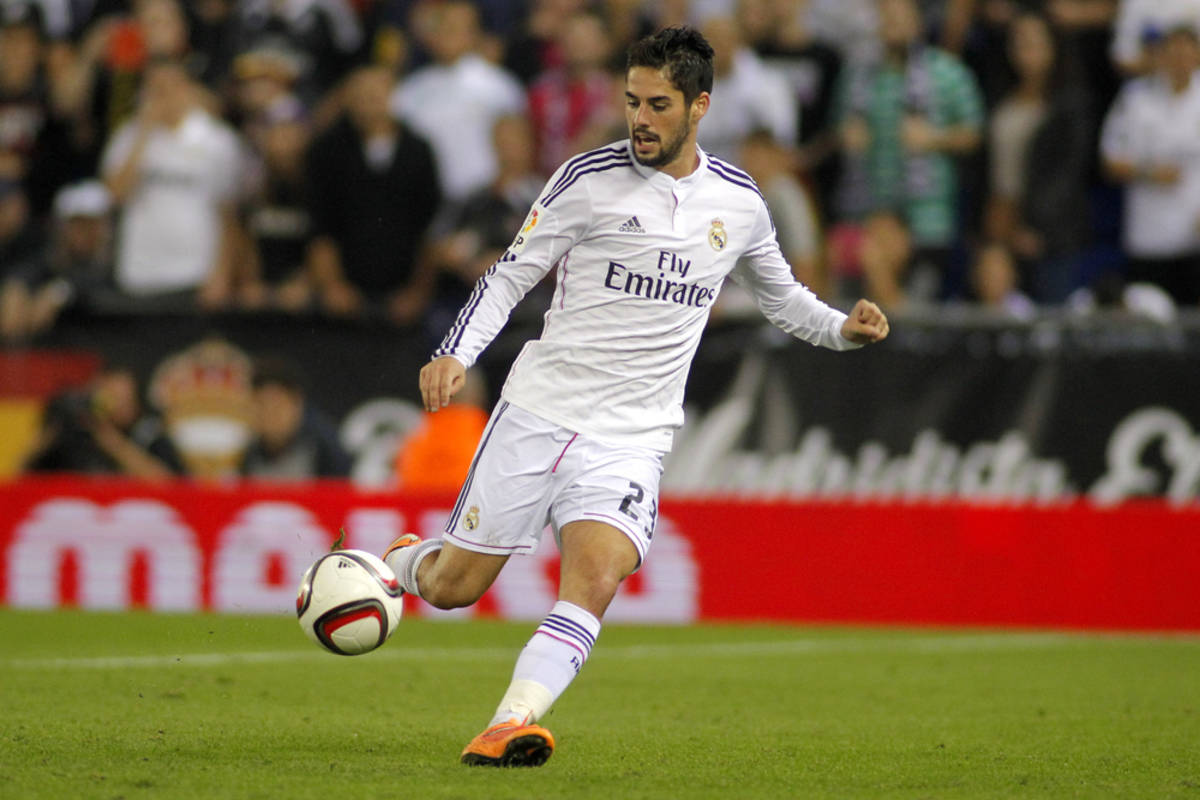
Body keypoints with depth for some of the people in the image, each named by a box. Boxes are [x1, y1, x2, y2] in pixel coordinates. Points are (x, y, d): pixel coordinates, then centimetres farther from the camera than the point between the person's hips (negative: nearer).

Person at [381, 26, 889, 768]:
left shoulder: (739, 200, 6)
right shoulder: (590, 177, -5)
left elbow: (778, 291, 23)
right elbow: (511, 274, -1)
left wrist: (842, 327, 4)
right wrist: (455, 355, -16)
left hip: (633, 436, 1)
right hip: (540, 411, -1)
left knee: (595, 579, -24)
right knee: (455, 587, 4)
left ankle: (513, 723, -32)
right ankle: (401, 563, 38)